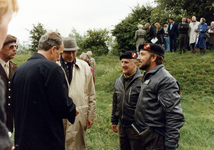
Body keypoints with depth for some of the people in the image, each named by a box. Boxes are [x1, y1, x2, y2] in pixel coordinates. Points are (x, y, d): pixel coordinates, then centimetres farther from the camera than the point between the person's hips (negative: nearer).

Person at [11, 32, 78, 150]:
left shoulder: (18, 70, 6)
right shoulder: (52, 68, -17)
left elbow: (14, 105, 13)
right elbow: (62, 104, -19)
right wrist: (72, 110, 3)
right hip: (48, 140, -7)